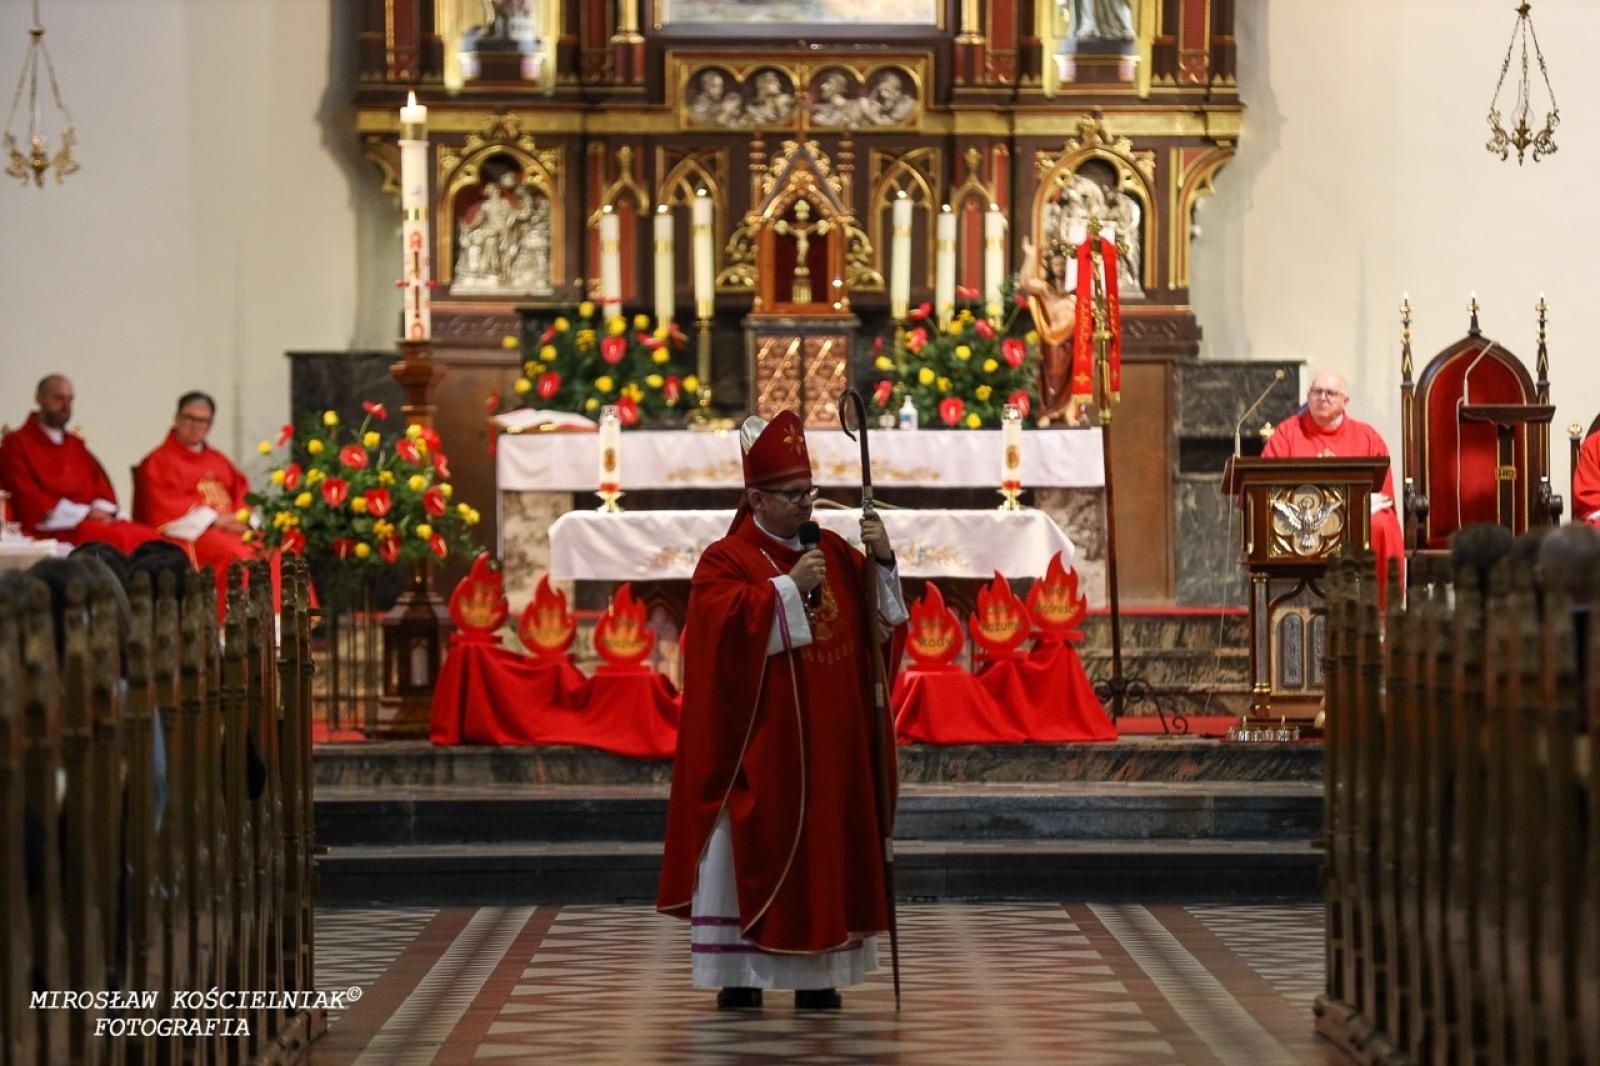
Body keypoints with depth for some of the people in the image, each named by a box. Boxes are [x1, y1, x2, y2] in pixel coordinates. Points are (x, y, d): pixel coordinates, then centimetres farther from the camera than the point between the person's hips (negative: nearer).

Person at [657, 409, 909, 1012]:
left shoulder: (833, 551, 11)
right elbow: (726, 626, -20)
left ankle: (816, 973, 14)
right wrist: (789, 586, -22)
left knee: (826, 844, 7)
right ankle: (739, 975, 1)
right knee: (751, 847, -4)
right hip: (759, 741, -5)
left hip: (827, 739, 5)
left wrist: (882, 563, -7)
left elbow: (879, 619, 10)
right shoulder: (725, 560, -5)